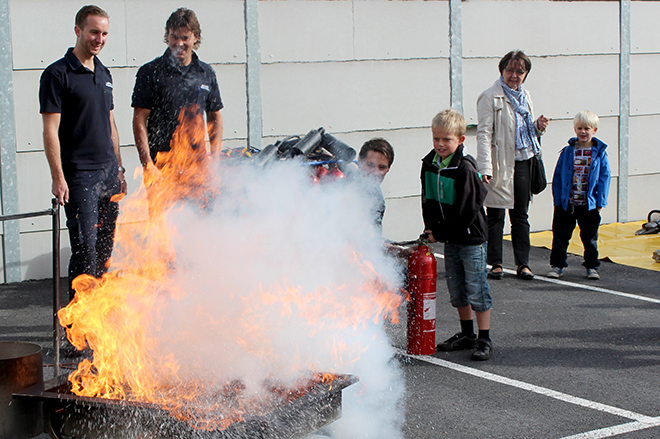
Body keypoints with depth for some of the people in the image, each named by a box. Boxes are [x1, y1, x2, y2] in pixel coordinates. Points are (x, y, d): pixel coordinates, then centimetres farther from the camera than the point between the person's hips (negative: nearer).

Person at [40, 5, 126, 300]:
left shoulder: (104, 73, 16)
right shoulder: (57, 74, -6)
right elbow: (50, 131, -10)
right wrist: (58, 177, -16)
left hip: (108, 173, 7)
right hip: (79, 175, -7)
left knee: (105, 249, 10)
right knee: (85, 249, -9)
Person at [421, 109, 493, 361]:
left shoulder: (465, 169, -19)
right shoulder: (429, 164, 1)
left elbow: (467, 211, -18)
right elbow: (428, 201, 12)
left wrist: (441, 234, -14)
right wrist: (431, 230, 1)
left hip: (471, 238, -7)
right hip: (449, 239, 7)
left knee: (476, 290, -2)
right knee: (456, 290, 15)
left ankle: (484, 340, 5)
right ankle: (466, 335, 28)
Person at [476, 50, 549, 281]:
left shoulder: (524, 96, 15)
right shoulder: (490, 97, -7)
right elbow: (484, 134, -12)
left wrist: (538, 126, 1)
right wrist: (485, 167, -20)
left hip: (523, 162, 6)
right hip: (501, 164, -6)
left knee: (521, 215, 9)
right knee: (496, 215, 1)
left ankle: (523, 263, 14)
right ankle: (496, 264, 10)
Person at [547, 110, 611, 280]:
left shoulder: (599, 152, -2)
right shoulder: (568, 151, 0)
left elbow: (604, 177, -1)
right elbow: (558, 176, 3)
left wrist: (600, 201, -5)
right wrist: (557, 199, -1)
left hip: (589, 205, -1)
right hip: (566, 204, 1)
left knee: (590, 237, 9)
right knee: (561, 236, 6)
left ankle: (592, 267, 21)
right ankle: (557, 265, 17)